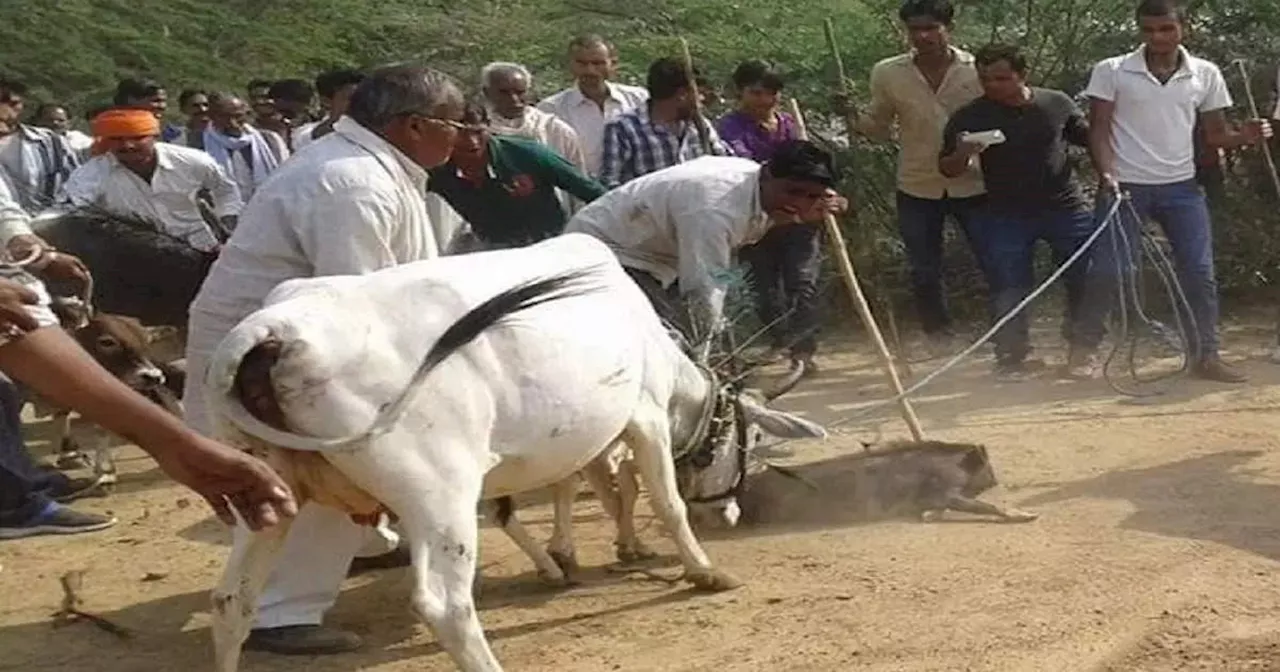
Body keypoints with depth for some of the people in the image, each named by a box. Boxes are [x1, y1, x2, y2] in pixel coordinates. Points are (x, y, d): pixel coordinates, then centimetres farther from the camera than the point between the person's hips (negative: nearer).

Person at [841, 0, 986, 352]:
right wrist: (854, 118, -14)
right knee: (924, 276, 10)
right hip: (917, 189, 2)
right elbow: (879, 128, 6)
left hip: (974, 186, -1)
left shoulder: (978, 69, -7)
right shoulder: (888, 73, -3)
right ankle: (942, 349, 27)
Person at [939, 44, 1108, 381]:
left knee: (1086, 280, 2)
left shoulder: (1057, 104, 0)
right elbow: (947, 169, -3)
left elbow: (1089, 139, 14)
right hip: (1006, 217, -1)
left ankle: (1083, 350, 17)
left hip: (1066, 208, 1)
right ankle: (1012, 357, 13)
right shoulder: (969, 118, -5)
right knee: (1009, 290, 0)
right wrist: (962, 155, -25)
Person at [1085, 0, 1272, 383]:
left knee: (1200, 273, -2)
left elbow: (1215, 135, 9)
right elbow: (1099, 129, -2)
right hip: (1125, 186, -2)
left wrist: (1245, 137, -12)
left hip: (1181, 187, 2)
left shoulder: (1205, 75, 5)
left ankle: (1205, 356, 9)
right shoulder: (1111, 72, -2)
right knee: (1107, 272, -3)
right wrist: (1106, 173, -17)